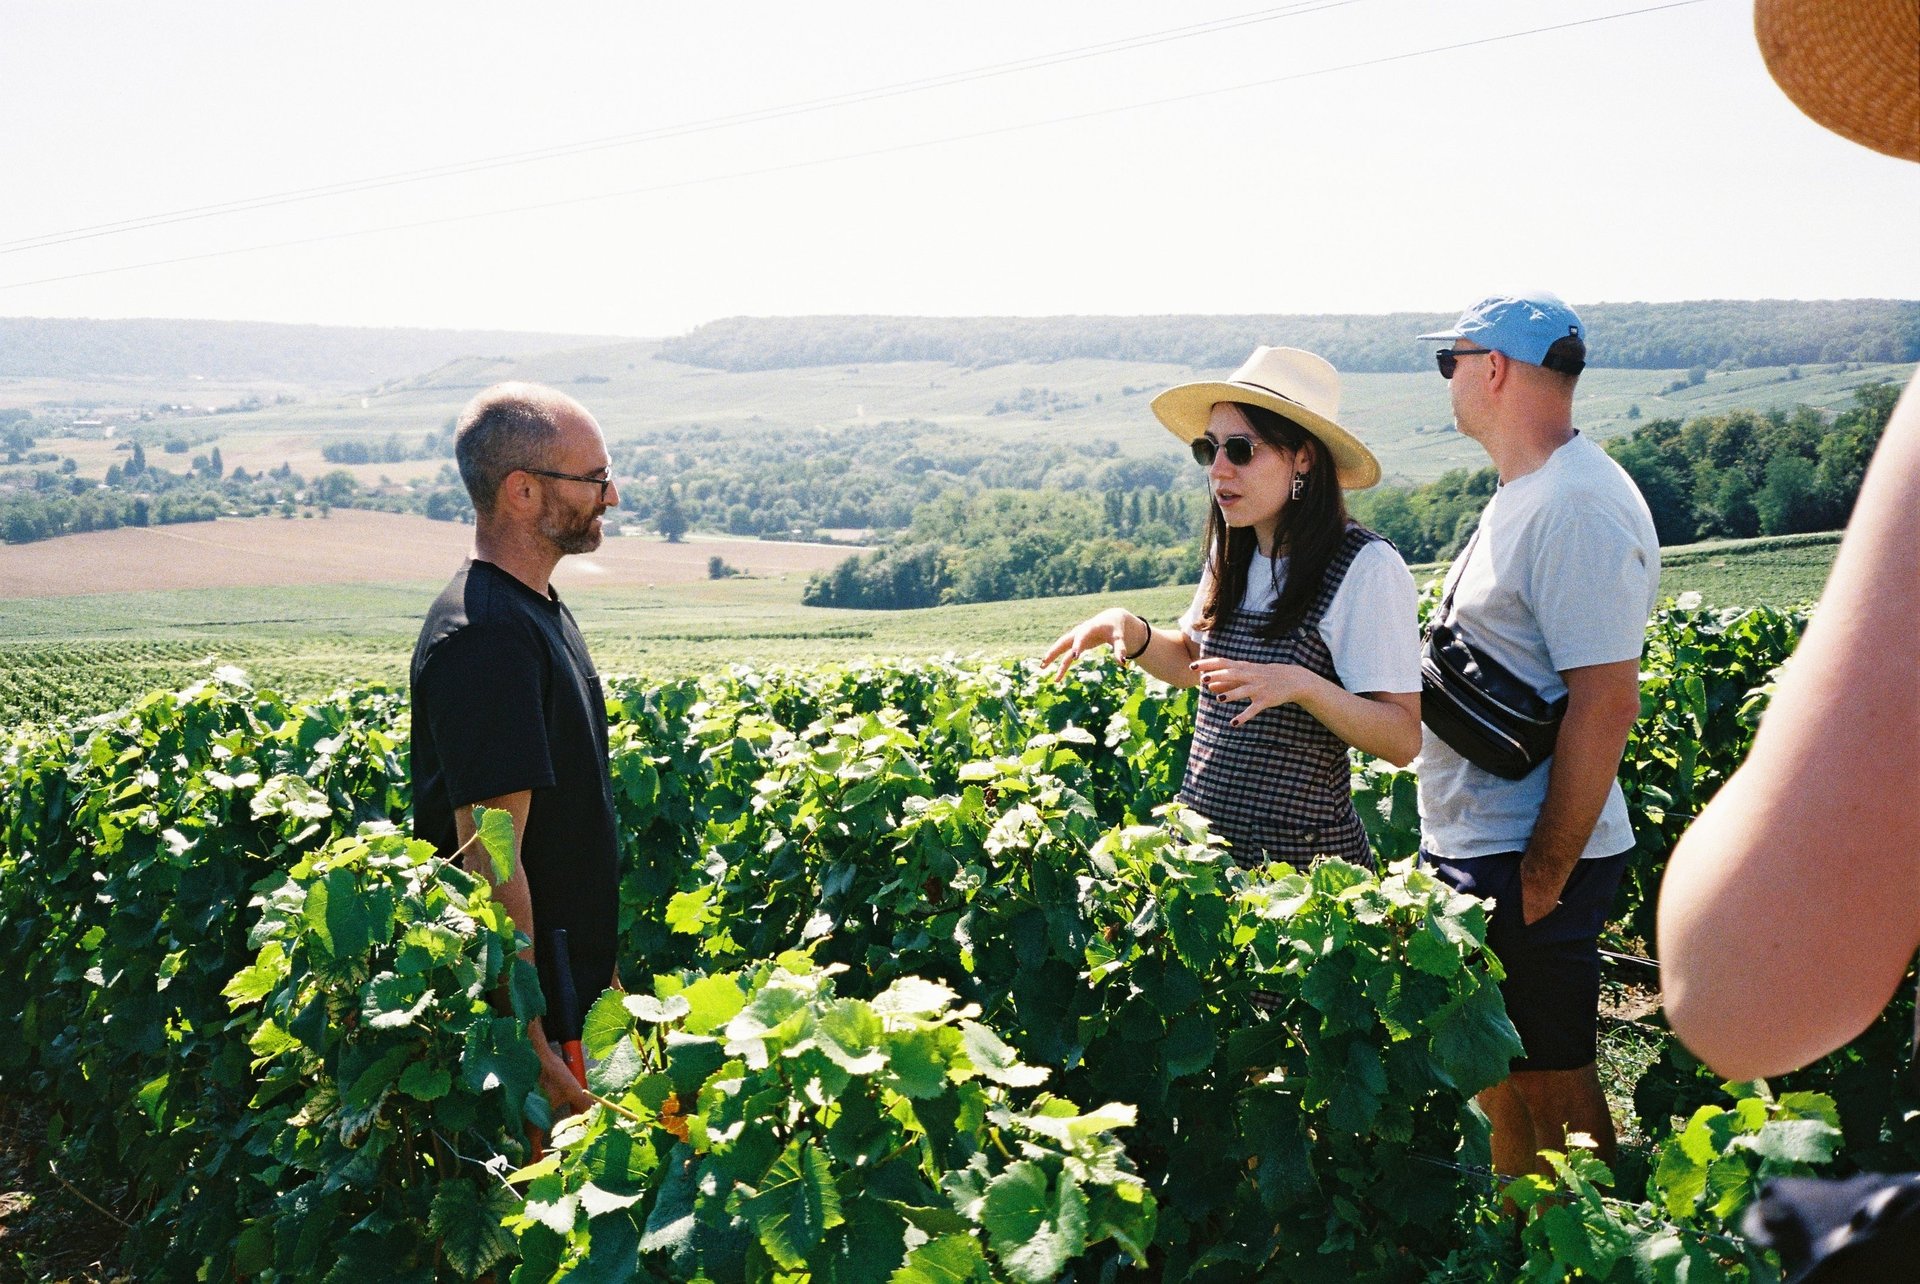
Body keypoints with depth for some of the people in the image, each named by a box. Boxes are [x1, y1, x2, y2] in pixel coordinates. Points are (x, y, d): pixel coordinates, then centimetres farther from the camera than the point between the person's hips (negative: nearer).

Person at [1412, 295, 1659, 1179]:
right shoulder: (1525, 494, 14)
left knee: (1549, 1084, 2)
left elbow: (1607, 700, -23)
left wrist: (1544, 876, -21)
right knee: (1500, 1081, 18)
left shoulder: (1577, 506, -19)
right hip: (1474, 844, 10)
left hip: (1526, 863, -10)